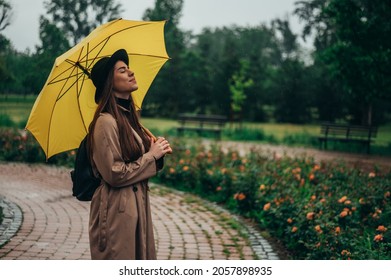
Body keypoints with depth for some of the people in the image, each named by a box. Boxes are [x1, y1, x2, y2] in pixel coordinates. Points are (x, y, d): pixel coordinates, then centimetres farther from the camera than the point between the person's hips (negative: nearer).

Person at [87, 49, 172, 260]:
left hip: (137, 206, 9)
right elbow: (115, 174, -19)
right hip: (117, 211, -9)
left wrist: (157, 151, 0)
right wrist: (152, 156, -11)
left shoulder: (128, 117, 12)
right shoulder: (106, 122, -17)